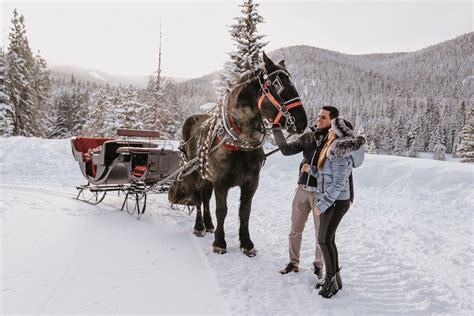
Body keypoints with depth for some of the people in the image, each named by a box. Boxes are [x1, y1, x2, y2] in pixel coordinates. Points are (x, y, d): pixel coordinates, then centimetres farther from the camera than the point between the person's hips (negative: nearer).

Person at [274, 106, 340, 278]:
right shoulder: (308, 136, 3)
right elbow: (287, 150, 2)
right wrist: (276, 129, -4)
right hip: (302, 190, 4)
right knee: (295, 231, 14)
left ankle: (318, 266, 32)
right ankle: (293, 263, 32)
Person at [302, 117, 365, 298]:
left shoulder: (340, 154, -21)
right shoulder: (335, 149, 10)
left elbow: (338, 184, -23)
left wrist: (321, 205, -21)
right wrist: (311, 169, 6)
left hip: (335, 203, -10)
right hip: (331, 200, 10)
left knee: (324, 240, -3)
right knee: (328, 239, 13)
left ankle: (331, 280, 11)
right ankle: (334, 279, 24)